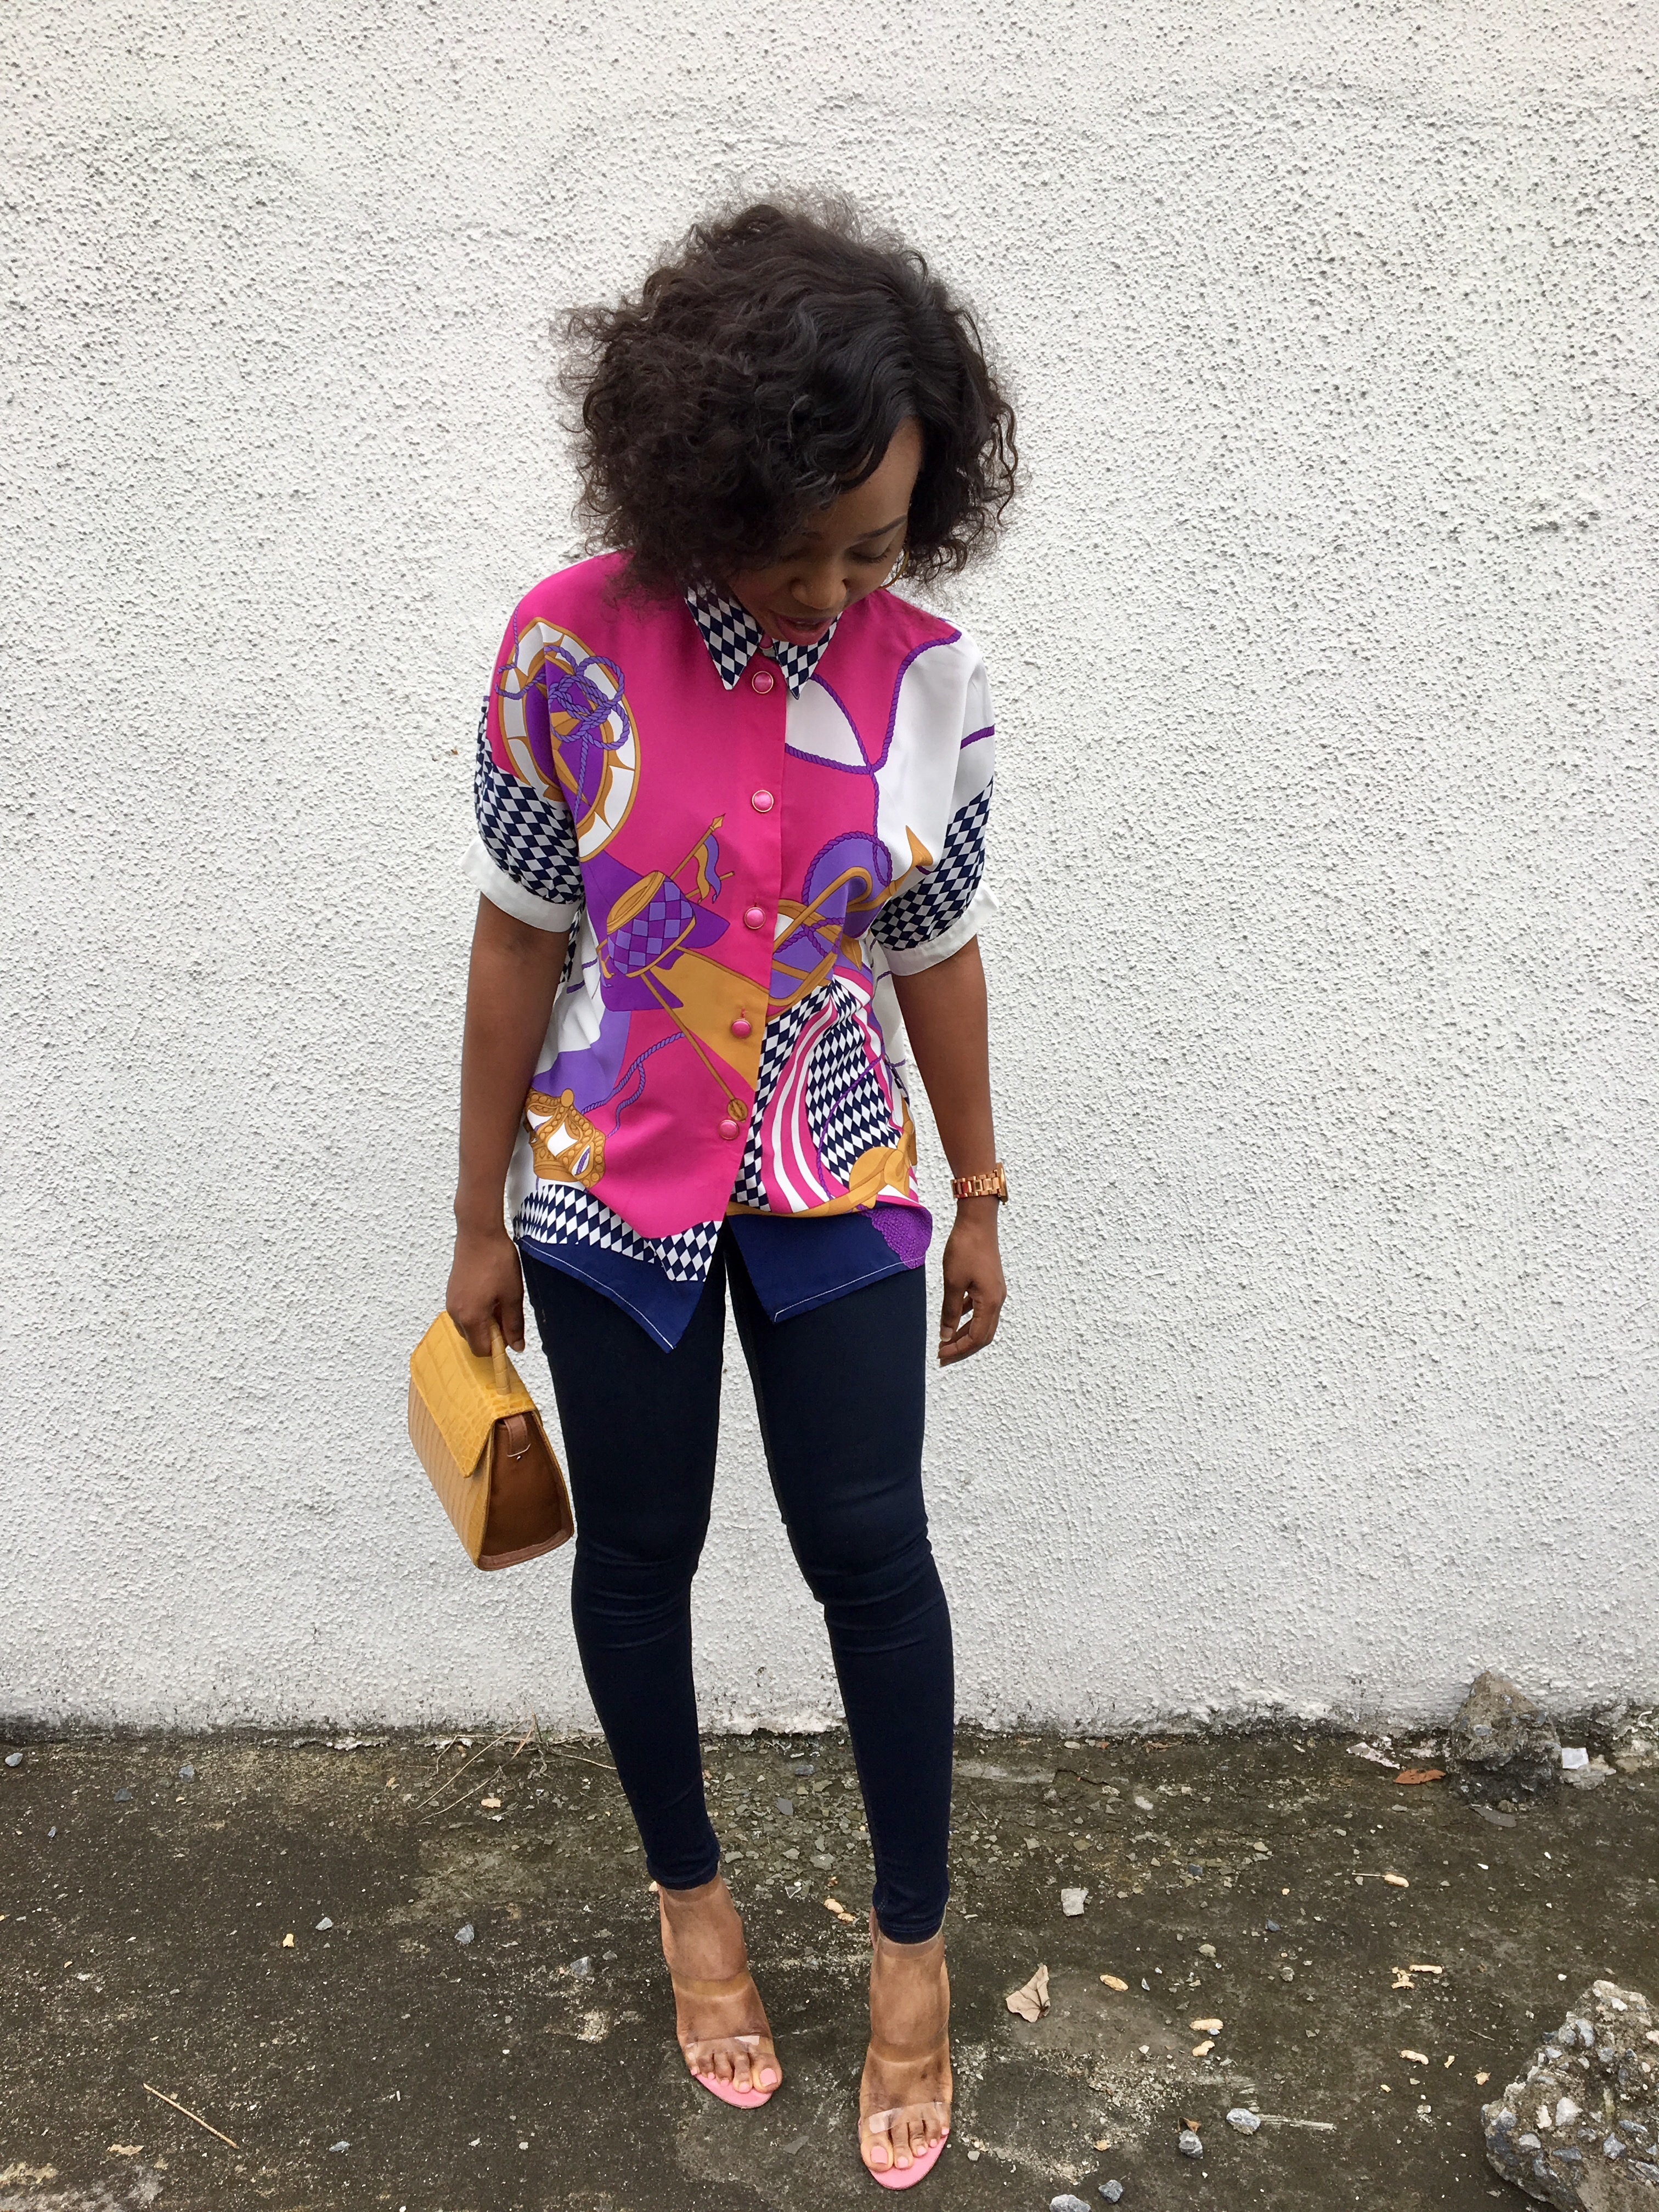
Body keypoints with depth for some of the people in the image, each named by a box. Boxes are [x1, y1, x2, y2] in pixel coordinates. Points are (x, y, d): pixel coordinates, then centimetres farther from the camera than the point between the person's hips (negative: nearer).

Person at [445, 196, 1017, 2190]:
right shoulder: (571, 648, -16)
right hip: (609, 1194, 0)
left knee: (869, 1546, 6)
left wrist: (977, 1196, 9)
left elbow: (935, 954, 1)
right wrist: (481, 1222, -1)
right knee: (639, 1551, 14)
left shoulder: (930, 681, -11)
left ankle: (912, 1937, 30)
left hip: (835, 1182, 1)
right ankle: (688, 1888, 41)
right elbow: (519, 944, -7)